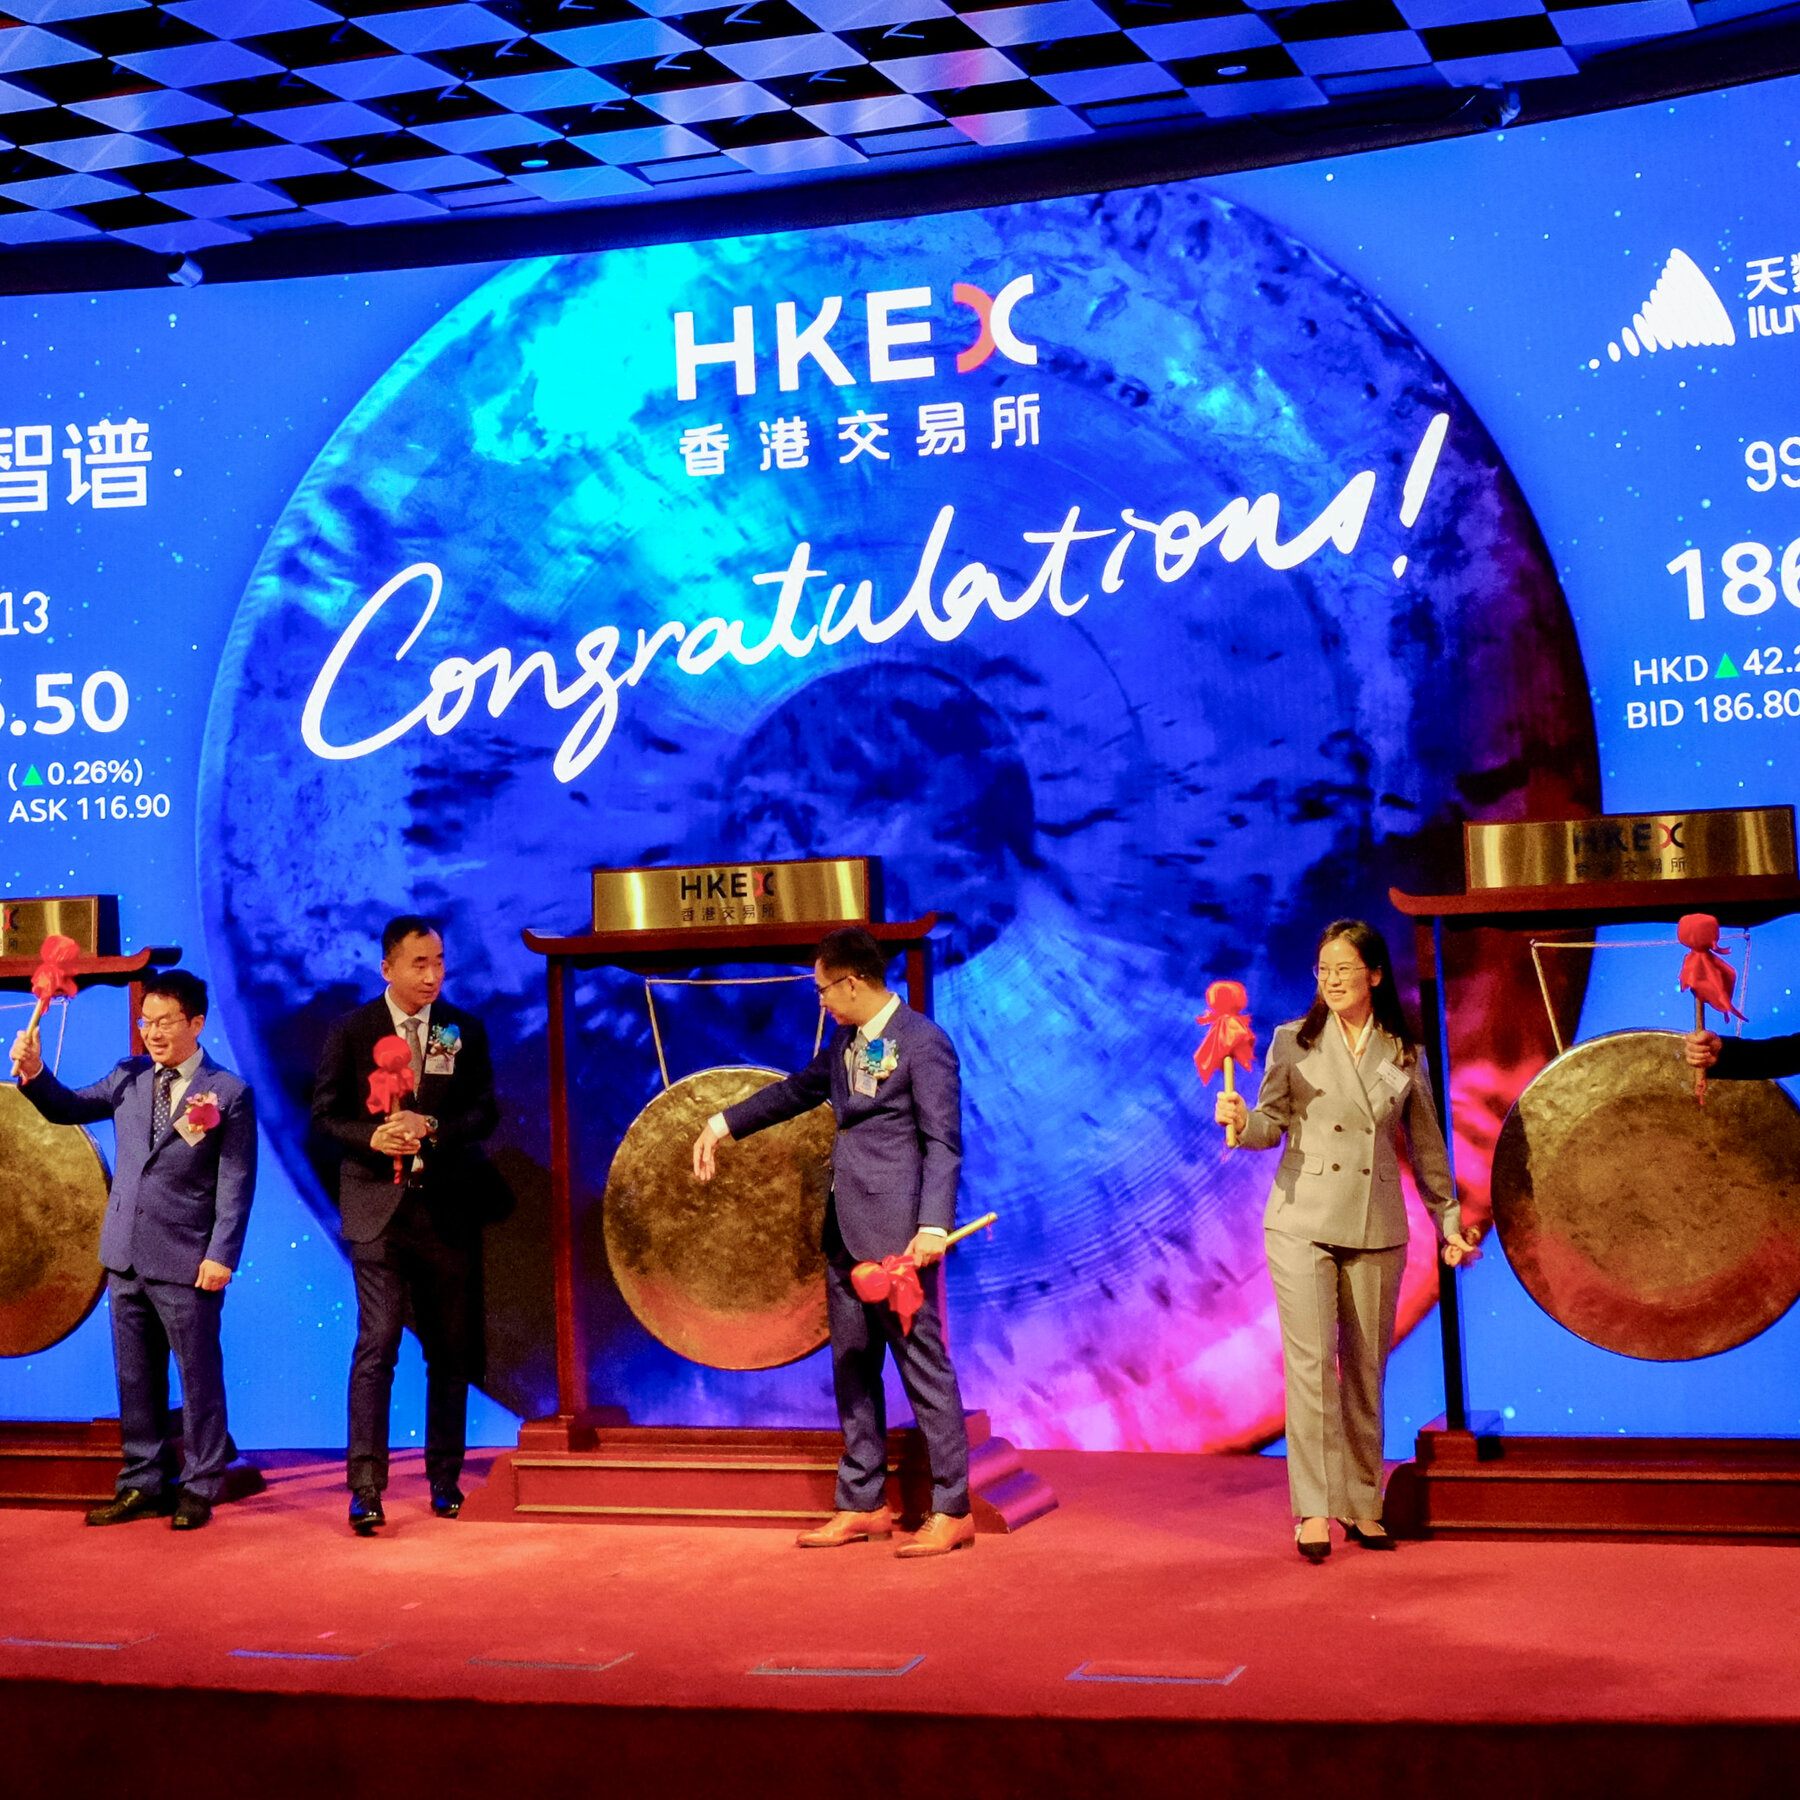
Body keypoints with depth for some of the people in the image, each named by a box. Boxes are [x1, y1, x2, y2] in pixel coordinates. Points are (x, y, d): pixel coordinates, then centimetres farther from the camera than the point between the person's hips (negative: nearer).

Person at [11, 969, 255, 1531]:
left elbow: (236, 1183, -8)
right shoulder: (130, 1078, 9)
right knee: (135, 1377, 12)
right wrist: (34, 1075, -8)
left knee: (199, 1376, 2)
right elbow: (68, 1109, 11)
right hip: (126, 1255, 6)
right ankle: (144, 1485, 22)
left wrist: (221, 1255, -14)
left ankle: (199, 1489, 13)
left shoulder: (229, 1093, -6)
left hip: (187, 1263, -5)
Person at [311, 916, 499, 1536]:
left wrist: (432, 1128, -16)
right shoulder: (350, 1031, 2)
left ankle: (445, 1478, 20)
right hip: (378, 1206, -3)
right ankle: (365, 1488, -10)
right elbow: (325, 1113, 2)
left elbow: (485, 1111, 3)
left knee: (450, 1350, 8)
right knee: (377, 1344, -11)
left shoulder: (465, 1030, 7)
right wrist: (372, 1137, -17)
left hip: (448, 1208, 3)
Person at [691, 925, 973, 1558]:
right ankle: (862, 1505, 19)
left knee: (923, 1363, -5)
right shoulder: (847, 1041, 15)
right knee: (852, 1368, 12)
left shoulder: (923, 1043, -11)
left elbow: (943, 1142, -15)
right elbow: (799, 1088, 31)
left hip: (896, 1232, -9)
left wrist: (934, 1226, -25)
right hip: (847, 1228, 9)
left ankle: (951, 1510, 0)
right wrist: (722, 1124, 34)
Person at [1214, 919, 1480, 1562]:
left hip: (1376, 1230, 2)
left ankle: (1360, 1503, 17)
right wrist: (1241, 1120, -23)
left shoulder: (1404, 1055, 8)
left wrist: (1449, 1219, 16)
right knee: (1311, 1363, -7)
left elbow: (1426, 1146, 15)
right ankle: (1313, 1509, -3)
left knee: (1366, 1366, 7)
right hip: (1303, 1222, -2)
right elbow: (1271, 1124, -1)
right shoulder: (1294, 1042, 2)